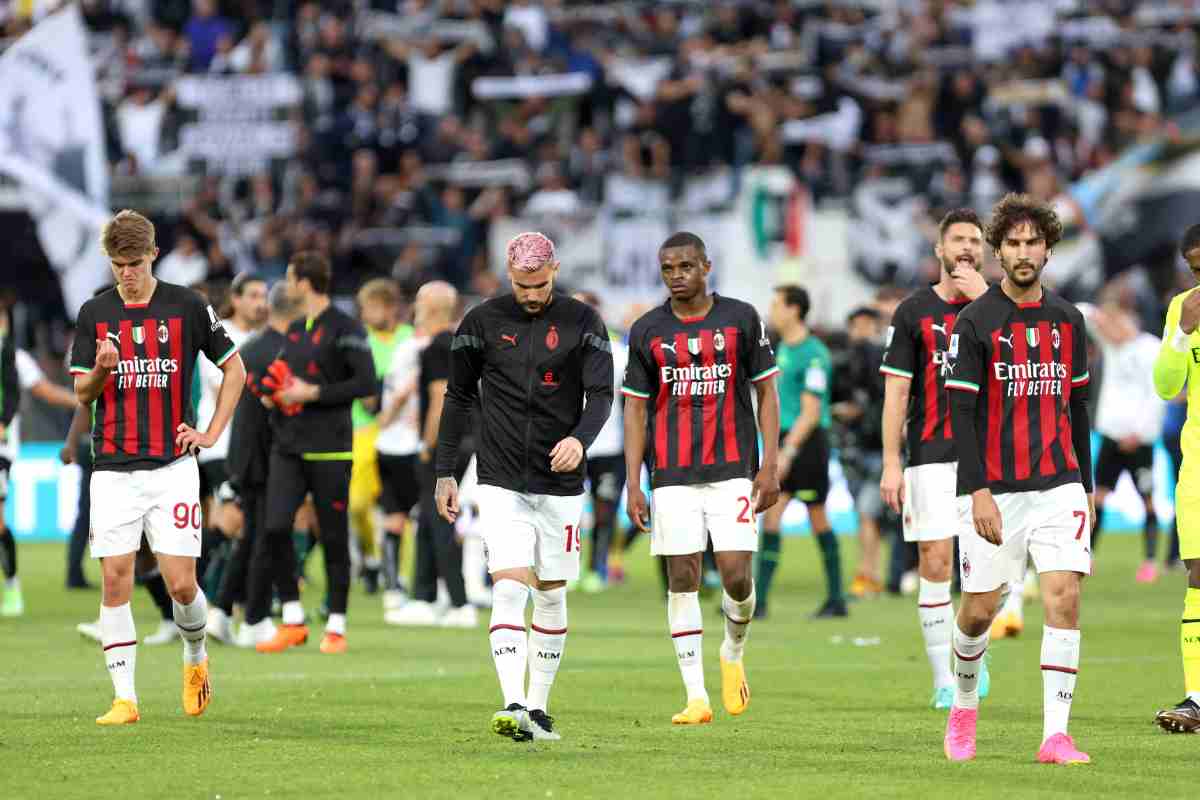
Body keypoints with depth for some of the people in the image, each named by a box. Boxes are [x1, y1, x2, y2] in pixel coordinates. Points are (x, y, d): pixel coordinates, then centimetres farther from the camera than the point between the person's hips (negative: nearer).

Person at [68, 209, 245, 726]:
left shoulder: (187, 306, 0)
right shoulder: (95, 313, 5)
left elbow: (234, 369, 10)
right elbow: (82, 393, 5)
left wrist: (212, 433, 3)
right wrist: (101, 370, -17)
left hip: (173, 466, -2)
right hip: (113, 468, 2)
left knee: (181, 584, -6)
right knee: (115, 581, -5)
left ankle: (195, 659, 24)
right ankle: (124, 698, 1)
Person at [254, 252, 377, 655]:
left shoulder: (344, 328, -7)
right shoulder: (294, 330, 16)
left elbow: (366, 383, -14)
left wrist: (312, 393, -15)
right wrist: (275, 391, 7)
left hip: (329, 450, -6)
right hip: (288, 447, 6)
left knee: (333, 538, 0)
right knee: (275, 527, -7)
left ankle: (336, 628, 9)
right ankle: (292, 622, 2)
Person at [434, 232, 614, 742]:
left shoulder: (582, 323, 0)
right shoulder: (483, 322, 2)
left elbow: (601, 394, -6)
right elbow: (458, 397, 9)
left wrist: (580, 438, -27)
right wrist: (445, 474, 6)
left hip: (560, 484, 1)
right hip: (501, 483, -1)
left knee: (551, 595, 7)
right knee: (509, 588, -14)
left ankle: (538, 708, 18)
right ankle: (513, 705, -24)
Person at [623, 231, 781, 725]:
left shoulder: (741, 319, 2)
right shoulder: (648, 332, 5)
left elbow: (766, 392, 5)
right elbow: (636, 408, 7)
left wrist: (770, 466, -3)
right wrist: (632, 485, 0)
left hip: (732, 471, -1)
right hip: (672, 476, 1)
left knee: (736, 574, -9)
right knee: (682, 579, -2)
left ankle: (734, 653, 22)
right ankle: (696, 696, 2)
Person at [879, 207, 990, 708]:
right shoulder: (913, 312, 5)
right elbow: (896, 391, 2)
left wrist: (983, 299, -15)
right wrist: (891, 464, -4)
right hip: (931, 456, -1)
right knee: (935, 563, -5)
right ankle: (944, 681, 1)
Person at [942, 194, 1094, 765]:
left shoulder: (1068, 321, 9)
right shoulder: (975, 321, -5)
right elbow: (961, 412, -9)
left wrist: (1086, 484, 17)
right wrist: (978, 493, -17)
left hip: (1058, 487, 3)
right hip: (994, 492, -3)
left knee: (1064, 599, -11)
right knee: (979, 610, 4)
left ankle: (1056, 736, -10)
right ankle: (964, 706, 32)